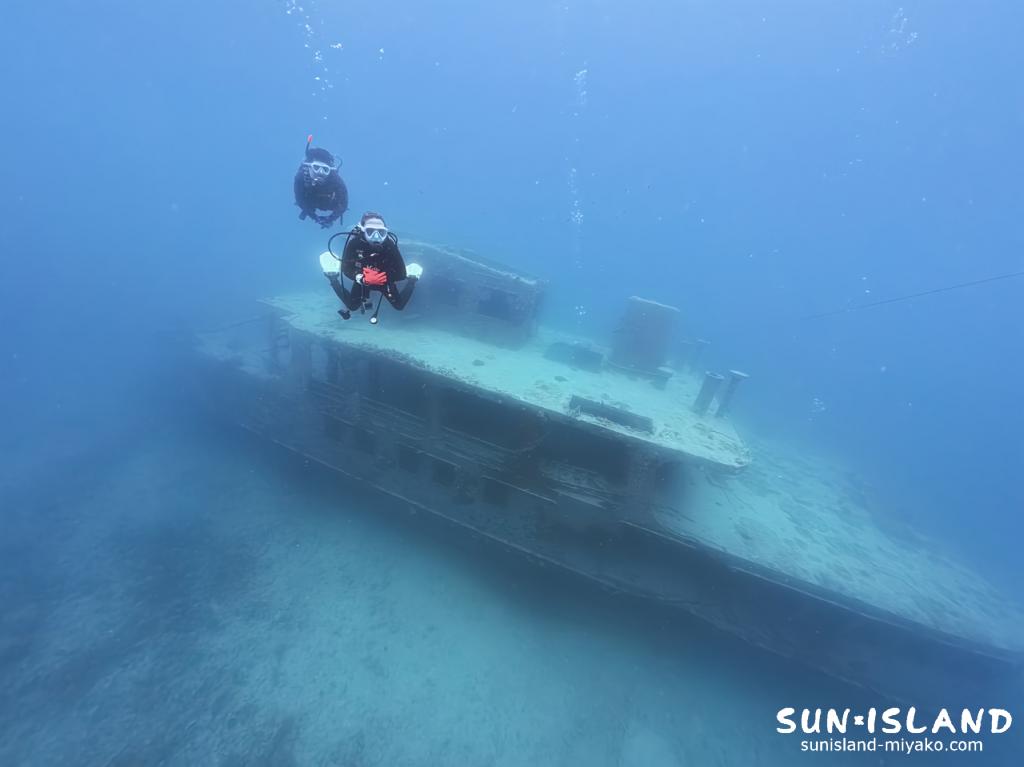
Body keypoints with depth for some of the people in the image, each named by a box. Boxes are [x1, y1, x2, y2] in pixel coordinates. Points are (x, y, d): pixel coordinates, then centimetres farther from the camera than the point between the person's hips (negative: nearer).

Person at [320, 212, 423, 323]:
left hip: (385, 279, 0)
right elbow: (346, 268, -31)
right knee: (352, 306, 6)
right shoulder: (354, 241, -33)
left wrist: (384, 277, -46)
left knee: (399, 306, 2)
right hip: (362, 279, 1)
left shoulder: (390, 244, -34)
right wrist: (362, 279, -48)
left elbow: (401, 274, -32)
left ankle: (412, 280, 25)